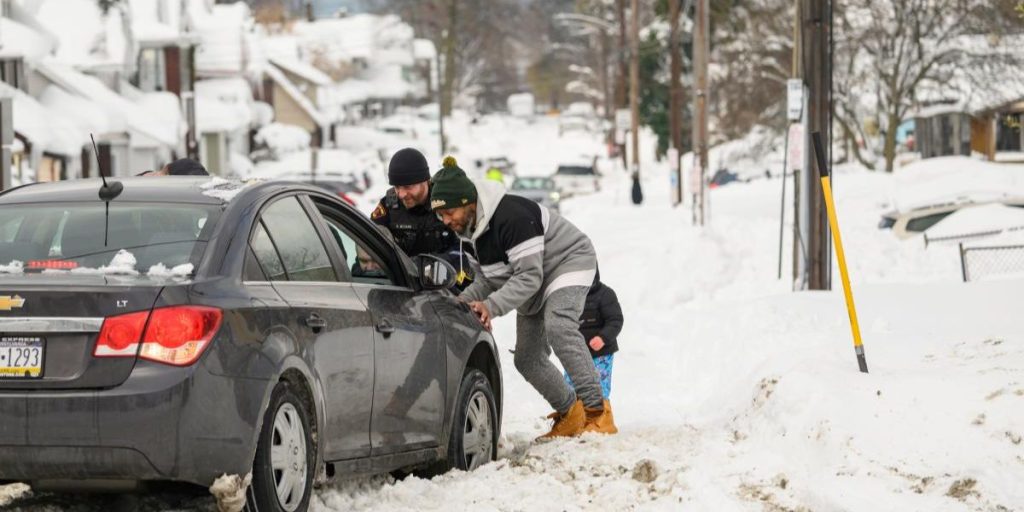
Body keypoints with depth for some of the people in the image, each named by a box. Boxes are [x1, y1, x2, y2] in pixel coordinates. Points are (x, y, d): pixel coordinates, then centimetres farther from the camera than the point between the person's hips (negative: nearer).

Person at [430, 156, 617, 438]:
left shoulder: (511, 216, -32)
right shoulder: (475, 226, -2)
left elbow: (529, 277, -33)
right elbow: (491, 278, 2)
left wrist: (492, 306, -40)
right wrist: (463, 301, -16)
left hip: (569, 261, -10)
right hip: (533, 287, 10)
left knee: (558, 326, -34)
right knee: (527, 359, 6)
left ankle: (597, 411, -35)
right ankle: (570, 415, 22)